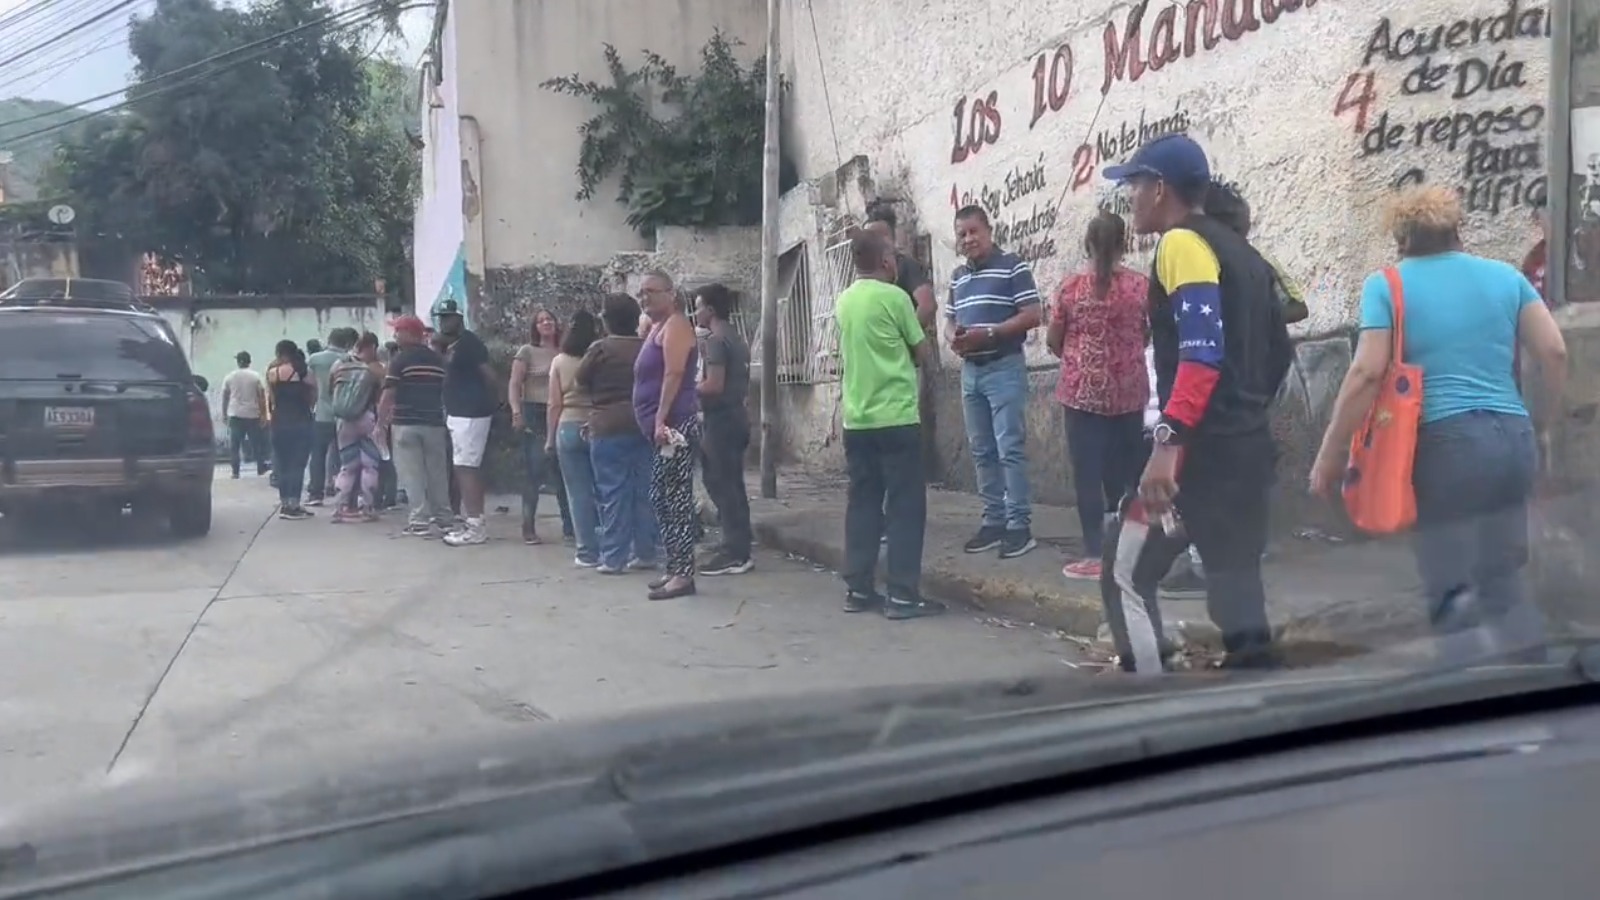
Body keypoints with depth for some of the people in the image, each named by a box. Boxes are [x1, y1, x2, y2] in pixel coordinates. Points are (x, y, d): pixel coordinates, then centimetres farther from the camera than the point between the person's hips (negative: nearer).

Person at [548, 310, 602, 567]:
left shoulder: (559, 361, 1)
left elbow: (554, 405, 2)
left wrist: (550, 438, 10)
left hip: (569, 429, 0)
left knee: (579, 494, 3)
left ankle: (588, 553, 4)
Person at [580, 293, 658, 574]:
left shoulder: (600, 348, -8)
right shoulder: (646, 348, 4)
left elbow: (582, 380, 4)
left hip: (608, 427, -4)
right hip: (643, 425, 4)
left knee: (613, 493, -1)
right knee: (644, 490, 9)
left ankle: (613, 558, 1)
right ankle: (645, 553, 14)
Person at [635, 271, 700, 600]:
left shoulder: (675, 325, -7)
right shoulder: (658, 328, 23)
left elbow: (674, 374, -17)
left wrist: (661, 420, -23)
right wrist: (657, 422, 17)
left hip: (675, 424, -11)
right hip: (664, 425, 11)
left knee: (676, 497, -11)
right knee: (662, 497, 12)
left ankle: (683, 574, -11)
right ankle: (675, 568, 17)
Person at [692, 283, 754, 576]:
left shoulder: (715, 341, -14)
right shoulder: (737, 339, 16)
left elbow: (713, 385, -22)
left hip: (721, 419, -10)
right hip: (736, 415, 10)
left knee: (721, 484, -6)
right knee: (732, 483, 14)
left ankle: (735, 554, -5)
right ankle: (739, 542, 19)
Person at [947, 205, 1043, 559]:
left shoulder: (1012, 266, -5)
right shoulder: (958, 277, 16)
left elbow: (1032, 316, -11)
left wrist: (987, 333, -19)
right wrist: (954, 338, -2)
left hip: (1004, 367, -7)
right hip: (970, 371, 7)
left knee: (1010, 449, -8)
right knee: (982, 452, 9)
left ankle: (1020, 525, -3)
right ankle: (994, 521, 17)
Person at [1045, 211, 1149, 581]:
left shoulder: (1071, 288, -5)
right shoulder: (1141, 285, -2)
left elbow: (1053, 342, 4)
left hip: (1083, 391, -2)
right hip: (1128, 391, 2)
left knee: (1088, 473, 1)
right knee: (1125, 470, 12)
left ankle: (1096, 556, 0)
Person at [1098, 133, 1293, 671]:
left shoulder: (1182, 243, -9)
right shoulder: (1241, 253, 18)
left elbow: (1203, 351, -22)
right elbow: (1278, 352, 19)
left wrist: (1168, 441, -28)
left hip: (1202, 451, -9)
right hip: (1249, 448, 9)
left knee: (1125, 577, 0)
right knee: (1236, 584, 13)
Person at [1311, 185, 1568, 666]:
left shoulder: (1386, 286, 0)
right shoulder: (1506, 275, 12)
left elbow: (1367, 373, -10)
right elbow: (1554, 353, 6)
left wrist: (1330, 454, -6)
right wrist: (1541, 425, 19)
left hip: (1443, 444, -5)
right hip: (1512, 441, 5)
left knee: (1451, 592, 0)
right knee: (1506, 581, 17)